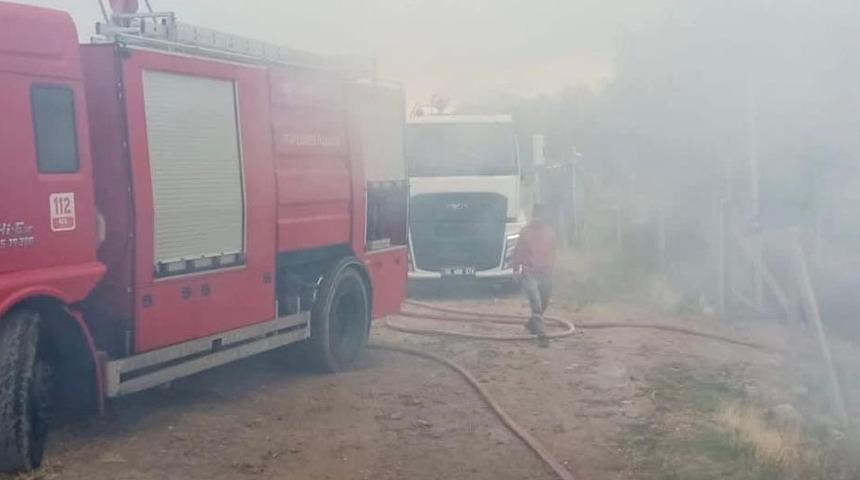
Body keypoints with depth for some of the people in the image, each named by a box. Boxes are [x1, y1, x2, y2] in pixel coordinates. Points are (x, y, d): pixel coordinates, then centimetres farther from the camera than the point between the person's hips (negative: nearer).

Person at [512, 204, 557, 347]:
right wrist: (516, 269, -1)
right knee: (536, 304, -11)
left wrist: (551, 268, 16)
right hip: (529, 273, -4)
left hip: (545, 273, 4)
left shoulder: (550, 232, 6)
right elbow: (518, 251, 2)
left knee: (544, 303, 14)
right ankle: (542, 335, -14)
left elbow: (552, 252, 15)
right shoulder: (525, 231, -4)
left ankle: (532, 324, 38)